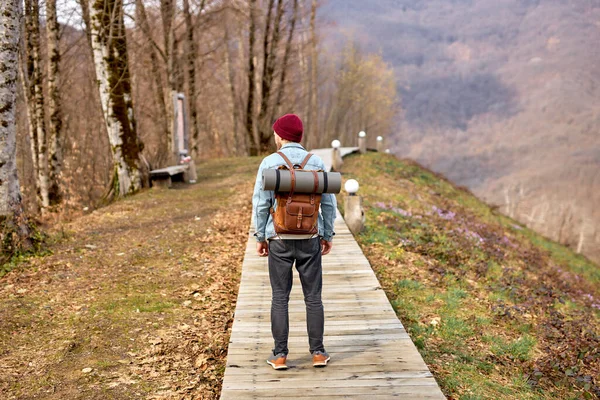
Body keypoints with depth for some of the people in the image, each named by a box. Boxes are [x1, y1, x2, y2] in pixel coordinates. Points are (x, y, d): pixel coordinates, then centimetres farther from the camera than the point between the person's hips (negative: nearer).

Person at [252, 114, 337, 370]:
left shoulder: (269, 163, -7)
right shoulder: (316, 163, 0)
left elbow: (260, 204, -7)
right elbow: (328, 203, 2)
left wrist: (260, 238, 2)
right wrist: (327, 235, 12)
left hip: (279, 240, -1)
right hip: (310, 240, 1)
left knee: (280, 298, 6)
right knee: (313, 297, 9)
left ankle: (280, 355, 8)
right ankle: (318, 353, 12)